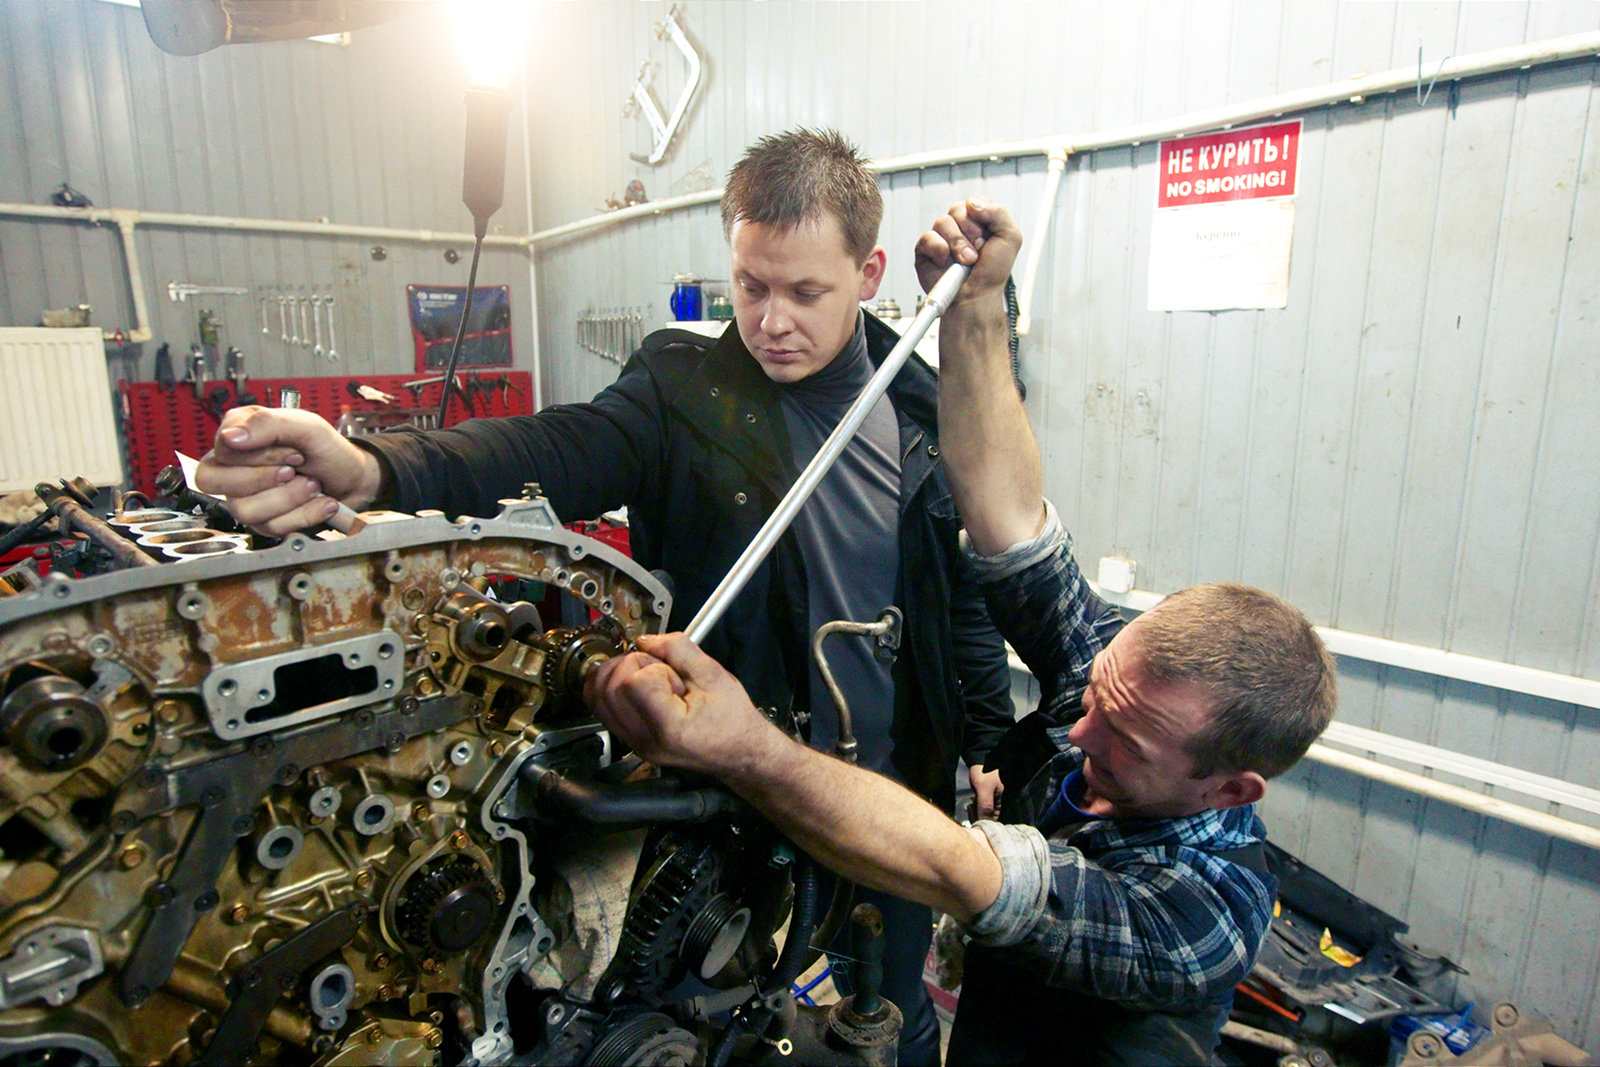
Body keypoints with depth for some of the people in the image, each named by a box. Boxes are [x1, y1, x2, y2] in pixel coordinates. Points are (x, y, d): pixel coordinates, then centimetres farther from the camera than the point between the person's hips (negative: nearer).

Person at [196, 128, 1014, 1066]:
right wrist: (373, 471, -47)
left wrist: (988, 740, 5)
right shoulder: (686, 386, -11)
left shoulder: (926, 403, -4)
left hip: (897, 788, 2)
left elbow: (968, 589, 3)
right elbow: (560, 449, -30)